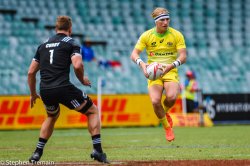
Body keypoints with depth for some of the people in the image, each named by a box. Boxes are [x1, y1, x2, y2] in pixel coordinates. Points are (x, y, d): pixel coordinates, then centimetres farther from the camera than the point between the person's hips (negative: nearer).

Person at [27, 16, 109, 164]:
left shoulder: (43, 45, 20)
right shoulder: (71, 43, 5)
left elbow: (31, 72, 19)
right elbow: (77, 65, -13)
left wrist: (33, 94, 29)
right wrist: (82, 79, 6)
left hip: (45, 91, 5)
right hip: (63, 88, -5)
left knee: (52, 116, 34)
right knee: (92, 111, 13)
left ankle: (38, 153, 24)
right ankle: (97, 150, 0)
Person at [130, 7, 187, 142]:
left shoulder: (177, 35, -2)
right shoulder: (146, 36, -1)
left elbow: (183, 56, -8)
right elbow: (134, 54, -3)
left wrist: (172, 65, -28)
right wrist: (142, 64, -26)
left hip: (171, 72, 0)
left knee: (172, 97, -30)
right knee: (155, 101, -24)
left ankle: (165, 112, 9)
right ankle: (167, 127, 4)